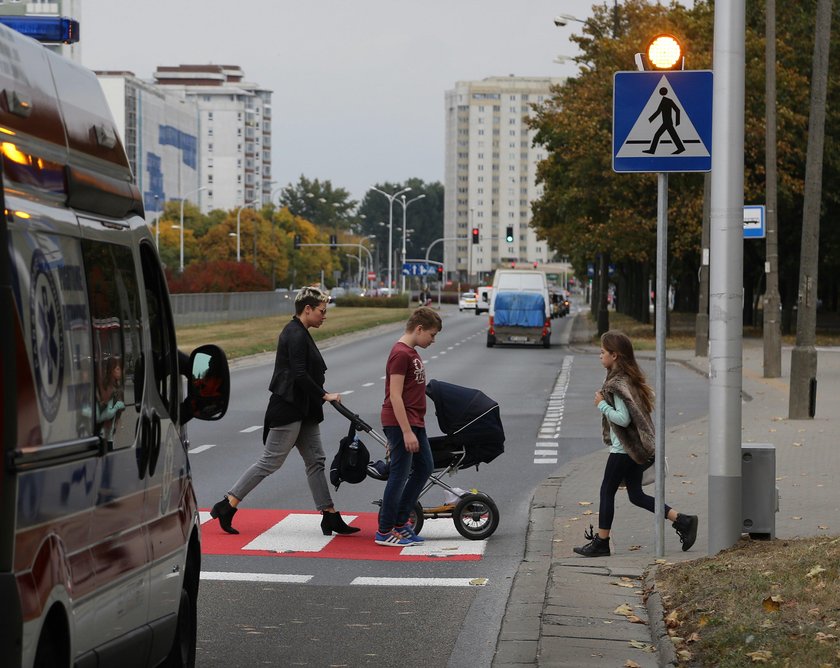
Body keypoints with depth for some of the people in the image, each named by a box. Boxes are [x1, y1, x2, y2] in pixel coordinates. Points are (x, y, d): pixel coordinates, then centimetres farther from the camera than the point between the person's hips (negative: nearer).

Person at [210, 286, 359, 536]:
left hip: (303, 411, 11)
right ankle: (226, 506, 0)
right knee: (270, 462, -6)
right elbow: (299, 375, -23)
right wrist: (324, 395, -16)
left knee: (315, 461, 9)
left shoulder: (298, 333, 15)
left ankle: (330, 517, 10)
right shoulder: (296, 335, -16)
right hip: (288, 410, -11)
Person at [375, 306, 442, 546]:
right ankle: (384, 532, 3)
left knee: (424, 467, 15)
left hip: (414, 422, 10)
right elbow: (395, 396, -21)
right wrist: (407, 432, -23)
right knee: (399, 475, -5)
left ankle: (400, 521, 22)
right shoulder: (401, 354, -16)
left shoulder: (411, 353, 15)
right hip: (400, 423, -10)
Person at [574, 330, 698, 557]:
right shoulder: (632, 379, 10)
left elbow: (623, 418, -25)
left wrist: (602, 405, -15)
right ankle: (683, 521, 8)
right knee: (636, 495, 13)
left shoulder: (617, 384, -19)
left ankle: (601, 542, 12)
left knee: (607, 491, 3)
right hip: (636, 449, 9)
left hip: (623, 450, -9)